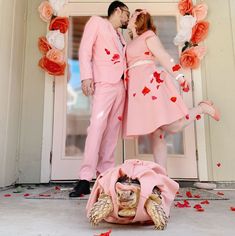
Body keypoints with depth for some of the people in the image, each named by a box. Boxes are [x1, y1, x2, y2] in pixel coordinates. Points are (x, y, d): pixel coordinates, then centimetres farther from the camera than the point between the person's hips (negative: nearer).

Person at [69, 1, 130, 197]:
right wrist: (86, 75, -16)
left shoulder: (120, 37, 29)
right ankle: (85, 179, -21)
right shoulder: (97, 22, 11)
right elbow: (85, 49, -3)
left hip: (121, 84, 7)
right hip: (104, 82, -7)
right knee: (98, 124, -20)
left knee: (113, 128, 0)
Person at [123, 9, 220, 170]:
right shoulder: (132, 43, 26)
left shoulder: (148, 35, 5)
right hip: (139, 90, 7)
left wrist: (180, 76, -16)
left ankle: (203, 108, 8)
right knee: (155, 134, 1)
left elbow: (164, 57, -6)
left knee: (173, 127, -15)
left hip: (151, 84, -7)